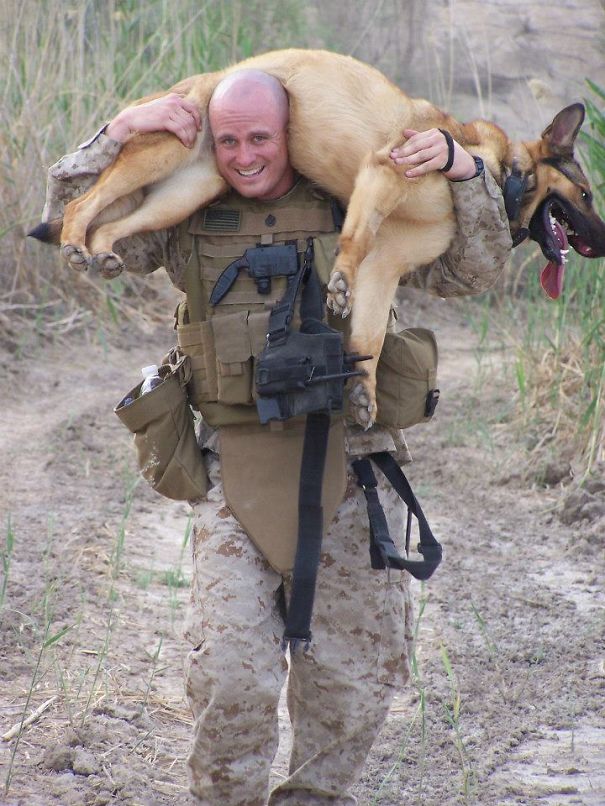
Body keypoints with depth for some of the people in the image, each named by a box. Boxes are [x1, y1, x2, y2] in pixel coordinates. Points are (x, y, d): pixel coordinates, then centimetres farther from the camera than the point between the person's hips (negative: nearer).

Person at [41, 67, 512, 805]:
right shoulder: (188, 222, 5)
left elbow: (471, 272, 5)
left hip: (353, 470, 1)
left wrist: (464, 173, -10)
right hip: (239, 472, -1)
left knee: (352, 672, 8)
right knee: (230, 669, -11)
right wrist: (118, 134, -7)